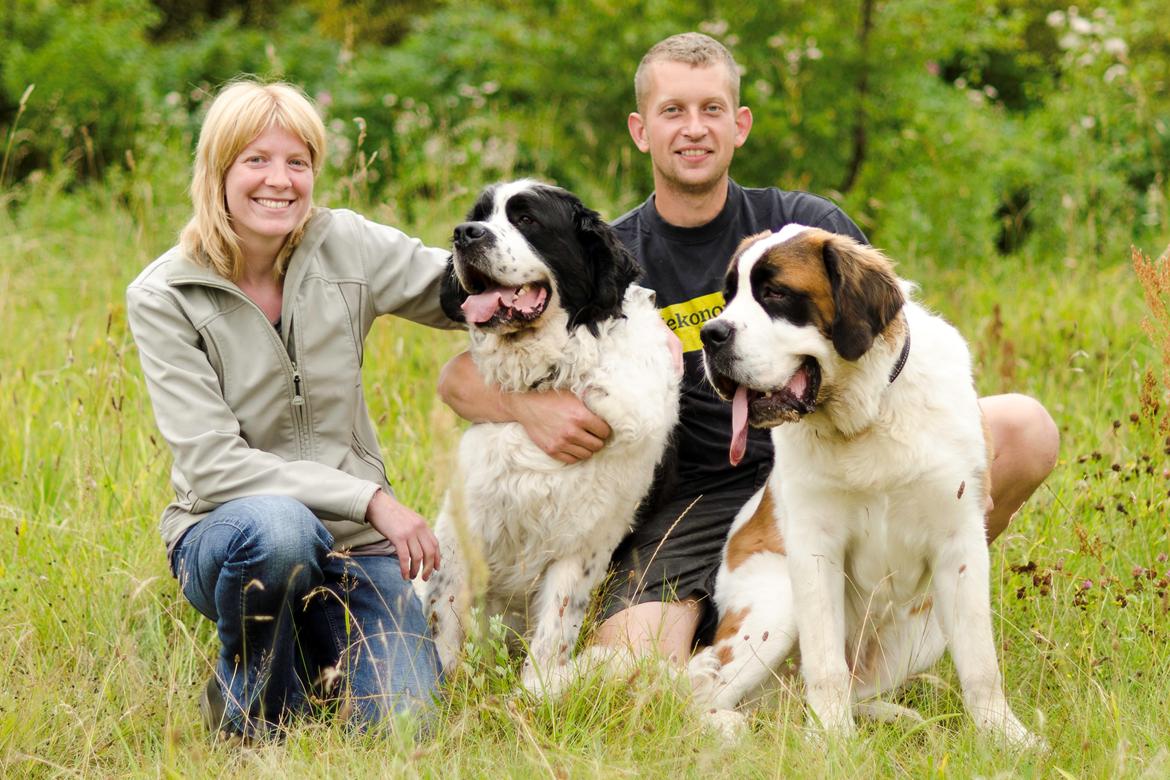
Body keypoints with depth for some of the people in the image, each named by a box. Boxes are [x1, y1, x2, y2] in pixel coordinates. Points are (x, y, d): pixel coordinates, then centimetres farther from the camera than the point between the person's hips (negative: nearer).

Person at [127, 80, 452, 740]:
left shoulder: (345, 247, -2)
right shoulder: (163, 298, -11)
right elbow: (213, 464, -17)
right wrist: (371, 499, -24)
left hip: (354, 535, 3)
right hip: (227, 531, -3)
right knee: (276, 527, -39)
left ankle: (324, 647, 17)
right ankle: (249, 703, -10)